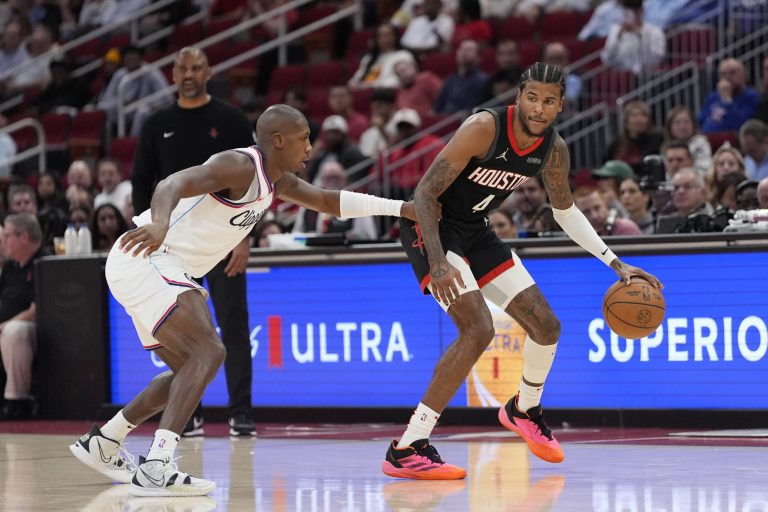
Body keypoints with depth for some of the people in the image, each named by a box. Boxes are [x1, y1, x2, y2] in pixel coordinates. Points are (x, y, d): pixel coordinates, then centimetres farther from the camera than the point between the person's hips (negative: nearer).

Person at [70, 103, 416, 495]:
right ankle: (156, 469, -29)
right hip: (145, 261, -11)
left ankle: (102, 443, 26)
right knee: (208, 353, -21)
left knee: (192, 369, 18)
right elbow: (172, 184, -32)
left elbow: (329, 201, 26)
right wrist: (160, 222, -53)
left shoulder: (277, 180, 14)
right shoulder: (240, 166, -17)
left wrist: (400, 208, 21)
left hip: (158, 269, 11)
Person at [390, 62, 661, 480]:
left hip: (474, 232, 7)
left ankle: (525, 410, 39)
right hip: (429, 227, -7)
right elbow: (424, 193, -27)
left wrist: (616, 264, 7)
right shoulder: (485, 128, -28)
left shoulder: (554, 151, -6)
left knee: (546, 325, 6)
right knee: (478, 329, -25)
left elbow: (566, 211, 13)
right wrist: (437, 262, -37)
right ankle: (406, 451, -23)